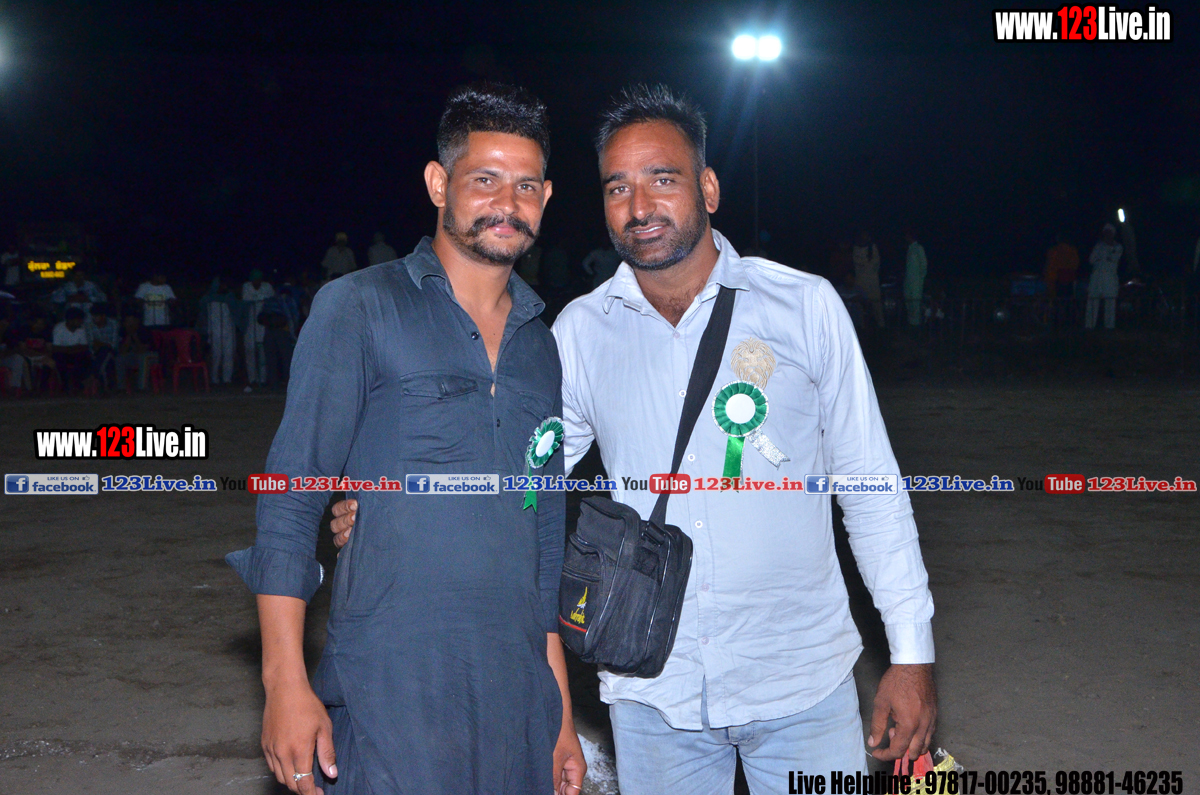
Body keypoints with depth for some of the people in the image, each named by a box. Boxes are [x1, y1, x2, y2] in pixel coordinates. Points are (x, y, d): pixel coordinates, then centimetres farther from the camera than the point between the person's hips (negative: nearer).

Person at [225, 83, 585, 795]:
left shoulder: (540, 345, 12)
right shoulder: (359, 309, -4)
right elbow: (290, 498, -6)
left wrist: (562, 713, 14)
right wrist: (286, 682, -13)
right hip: (389, 705, -5)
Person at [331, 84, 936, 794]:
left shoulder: (805, 306, -4)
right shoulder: (580, 331, 0)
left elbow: (871, 488, -1)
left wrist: (913, 654, -1)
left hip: (803, 682, -1)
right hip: (652, 693, 1)